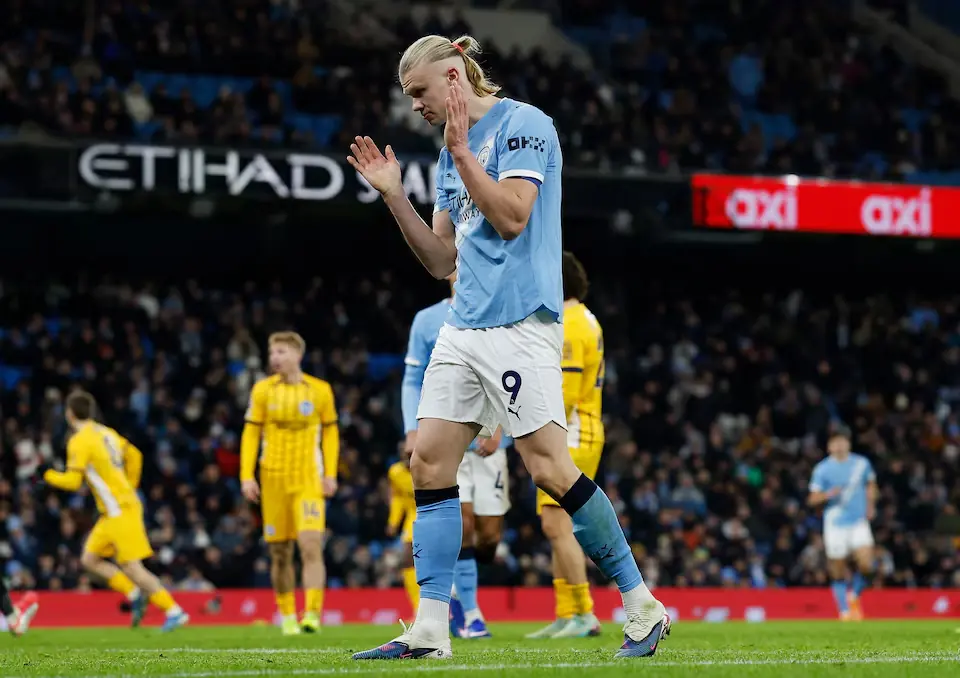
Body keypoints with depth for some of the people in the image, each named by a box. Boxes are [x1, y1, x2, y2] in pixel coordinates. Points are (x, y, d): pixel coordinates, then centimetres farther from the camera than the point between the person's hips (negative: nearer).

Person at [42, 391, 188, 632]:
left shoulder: (79, 441, -13)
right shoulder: (106, 433, 13)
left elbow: (73, 481, -17)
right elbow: (134, 456, 22)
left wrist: (50, 476, 3)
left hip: (120, 511, -9)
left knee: (132, 567, -9)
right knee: (89, 560, 12)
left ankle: (174, 611, -9)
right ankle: (135, 595, 7)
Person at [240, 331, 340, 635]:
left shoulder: (320, 390, 2)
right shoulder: (263, 390, 3)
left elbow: (330, 433, 10)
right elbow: (251, 434, 5)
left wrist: (330, 474, 3)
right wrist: (246, 476, -3)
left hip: (309, 480, -1)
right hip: (273, 479, 1)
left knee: (311, 545, -17)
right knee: (280, 553, 6)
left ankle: (312, 614, -18)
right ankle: (287, 616, 19)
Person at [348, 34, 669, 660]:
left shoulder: (523, 125, -5)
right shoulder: (452, 155, 20)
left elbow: (511, 216, -17)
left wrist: (460, 149, -14)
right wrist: (393, 194, 12)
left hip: (521, 322, -9)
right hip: (464, 327, 9)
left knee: (550, 468, -13)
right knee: (431, 462, 0)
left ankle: (644, 609, -3)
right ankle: (430, 632, 1)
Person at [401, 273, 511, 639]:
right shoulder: (427, 320, 5)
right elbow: (412, 382, 7)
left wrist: (499, 425, -11)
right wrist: (413, 430, -6)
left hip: (488, 442, 2)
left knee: (489, 534, 0)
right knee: (462, 523, -14)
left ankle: (456, 594, 25)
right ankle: (469, 613, -4)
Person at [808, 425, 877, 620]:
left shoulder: (862, 463, 5)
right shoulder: (822, 469, -2)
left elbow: (871, 485, 23)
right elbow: (813, 499, -1)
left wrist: (870, 505, 9)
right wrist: (828, 495, -21)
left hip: (859, 522, 1)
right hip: (835, 524, -1)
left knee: (866, 564, -14)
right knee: (838, 572, -2)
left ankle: (854, 596, 13)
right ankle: (844, 610, 11)